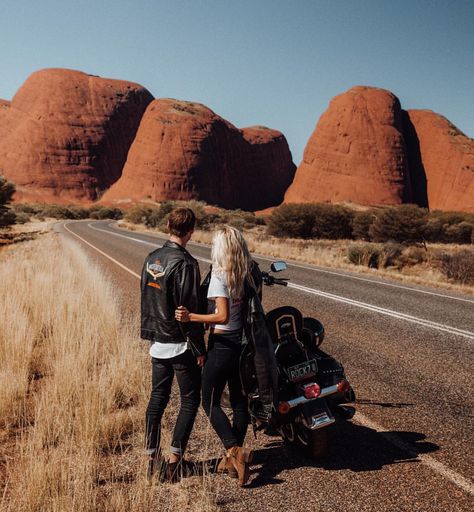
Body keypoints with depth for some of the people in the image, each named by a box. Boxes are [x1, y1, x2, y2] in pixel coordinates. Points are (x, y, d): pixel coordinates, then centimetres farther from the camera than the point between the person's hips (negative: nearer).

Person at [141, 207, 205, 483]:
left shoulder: (151, 259, 6)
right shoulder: (185, 263, -19)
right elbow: (190, 309, -19)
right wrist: (200, 349, -12)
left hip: (158, 343, 7)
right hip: (180, 343, -7)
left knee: (158, 398, 15)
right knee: (190, 401, 5)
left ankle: (152, 459, 19)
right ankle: (174, 461, 4)